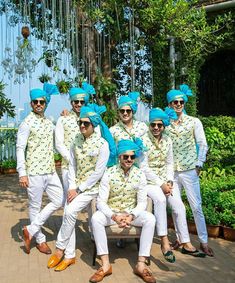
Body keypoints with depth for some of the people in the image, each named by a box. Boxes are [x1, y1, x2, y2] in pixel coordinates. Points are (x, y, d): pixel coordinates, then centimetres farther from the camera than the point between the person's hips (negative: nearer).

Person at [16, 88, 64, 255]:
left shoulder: (49, 123, 12)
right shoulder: (27, 123, -8)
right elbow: (20, 149, -11)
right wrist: (22, 173, -16)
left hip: (51, 170, 7)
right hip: (34, 172, -7)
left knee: (59, 201, 6)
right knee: (35, 206, 5)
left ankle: (31, 230, 15)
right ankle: (40, 239, 21)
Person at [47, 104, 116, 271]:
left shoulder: (102, 144, -14)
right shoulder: (77, 140, 3)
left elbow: (98, 173, -15)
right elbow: (72, 165, 6)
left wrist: (79, 189, -15)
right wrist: (72, 187, -6)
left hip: (91, 187, -5)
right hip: (75, 187, 6)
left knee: (70, 212, -21)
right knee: (68, 215, -3)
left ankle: (60, 249, -3)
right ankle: (69, 256, 10)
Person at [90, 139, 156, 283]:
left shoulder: (140, 174, -6)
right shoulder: (109, 174, -11)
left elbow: (142, 202, -5)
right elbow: (101, 201, -13)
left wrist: (132, 216, -25)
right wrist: (114, 216, -29)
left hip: (132, 212, 1)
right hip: (111, 212, -1)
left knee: (150, 219, -27)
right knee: (96, 218, -32)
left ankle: (141, 264, -20)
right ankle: (106, 265, -24)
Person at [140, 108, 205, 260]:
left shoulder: (168, 141, 7)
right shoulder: (144, 140, -9)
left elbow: (169, 164, 11)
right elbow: (144, 167, -12)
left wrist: (169, 181, -6)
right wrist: (160, 184, -16)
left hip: (166, 179, 5)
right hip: (149, 179, -5)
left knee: (179, 206, -12)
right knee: (160, 199, -33)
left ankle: (186, 244, -2)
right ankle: (164, 241, -27)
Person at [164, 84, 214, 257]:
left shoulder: (194, 122, 2)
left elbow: (203, 145, 2)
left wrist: (199, 165, -4)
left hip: (189, 170, -2)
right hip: (171, 171, 2)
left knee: (196, 206, -1)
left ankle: (204, 242, 9)